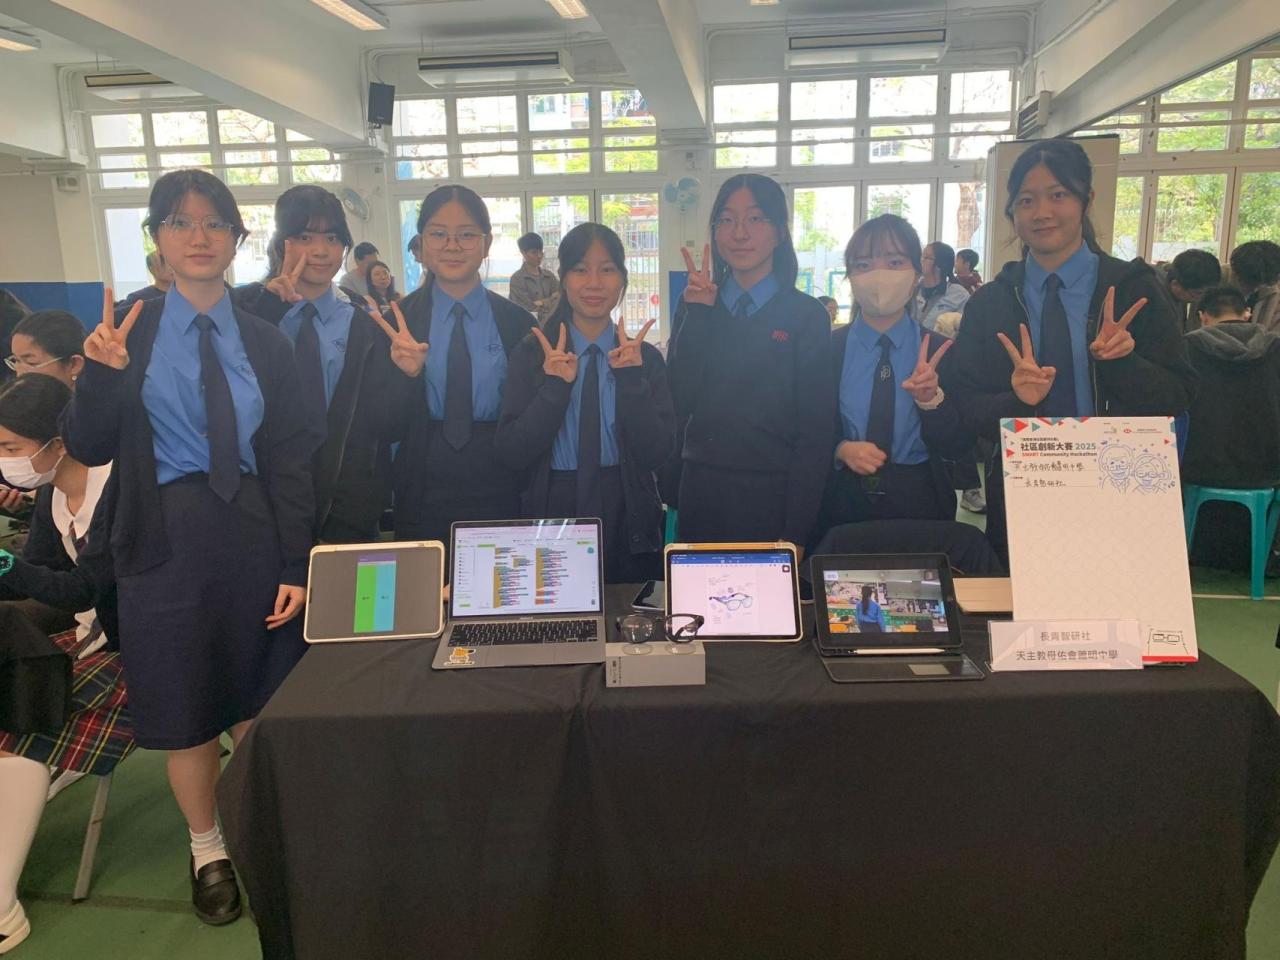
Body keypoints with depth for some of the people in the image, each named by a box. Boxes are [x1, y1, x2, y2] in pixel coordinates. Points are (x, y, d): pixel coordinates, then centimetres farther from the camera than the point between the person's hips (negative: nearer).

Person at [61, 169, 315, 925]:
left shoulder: (266, 343, 1)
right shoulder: (127, 330, 0)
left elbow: (292, 461, -1)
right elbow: (87, 449, -2)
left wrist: (296, 566, -5)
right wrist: (101, 374, -21)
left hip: (254, 535, 1)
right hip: (165, 543, -1)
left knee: (259, 702, 14)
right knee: (186, 709, 12)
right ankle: (208, 849, 34)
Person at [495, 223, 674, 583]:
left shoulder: (646, 358, 1)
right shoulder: (530, 355, 0)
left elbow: (656, 454, -8)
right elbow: (512, 454, -9)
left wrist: (632, 378, -18)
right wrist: (556, 386, -19)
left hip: (628, 525, 1)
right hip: (553, 517, -1)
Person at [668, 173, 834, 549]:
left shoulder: (807, 316, -3)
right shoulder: (694, 307, 6)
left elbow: (814, 433, -6)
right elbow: (679, 404, -4)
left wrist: (795, 533, -10)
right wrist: (697, 315, -10)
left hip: (773, 497, -3)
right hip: (701, 493, 3)